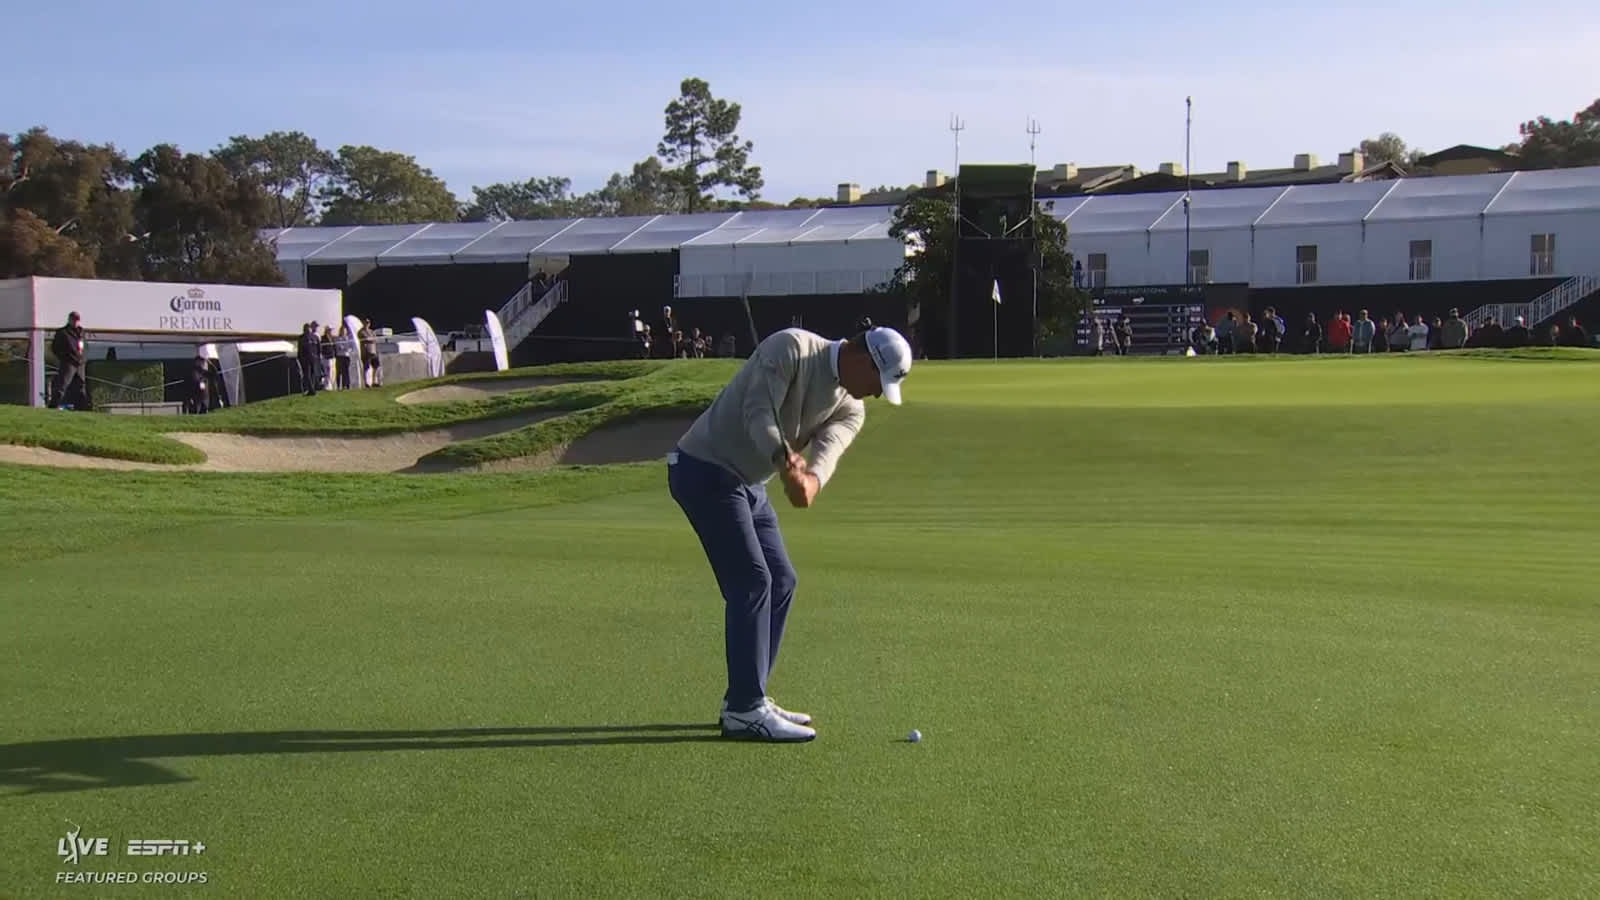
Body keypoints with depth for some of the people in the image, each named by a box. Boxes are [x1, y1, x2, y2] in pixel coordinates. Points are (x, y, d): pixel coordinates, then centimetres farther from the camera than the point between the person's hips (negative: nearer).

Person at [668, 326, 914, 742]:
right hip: (704, 469, -9)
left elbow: (827, 448, -15)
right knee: (751, 581, -14)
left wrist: (811, 480, -38)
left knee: (780, 581, 9)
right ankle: (744, 711, -11)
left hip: (747, 483, 9)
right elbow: (758, 412, -28)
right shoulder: (790, 348, -17)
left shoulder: (849, 408, 4)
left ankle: (745, 698, 17)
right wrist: (785, 458, -44)